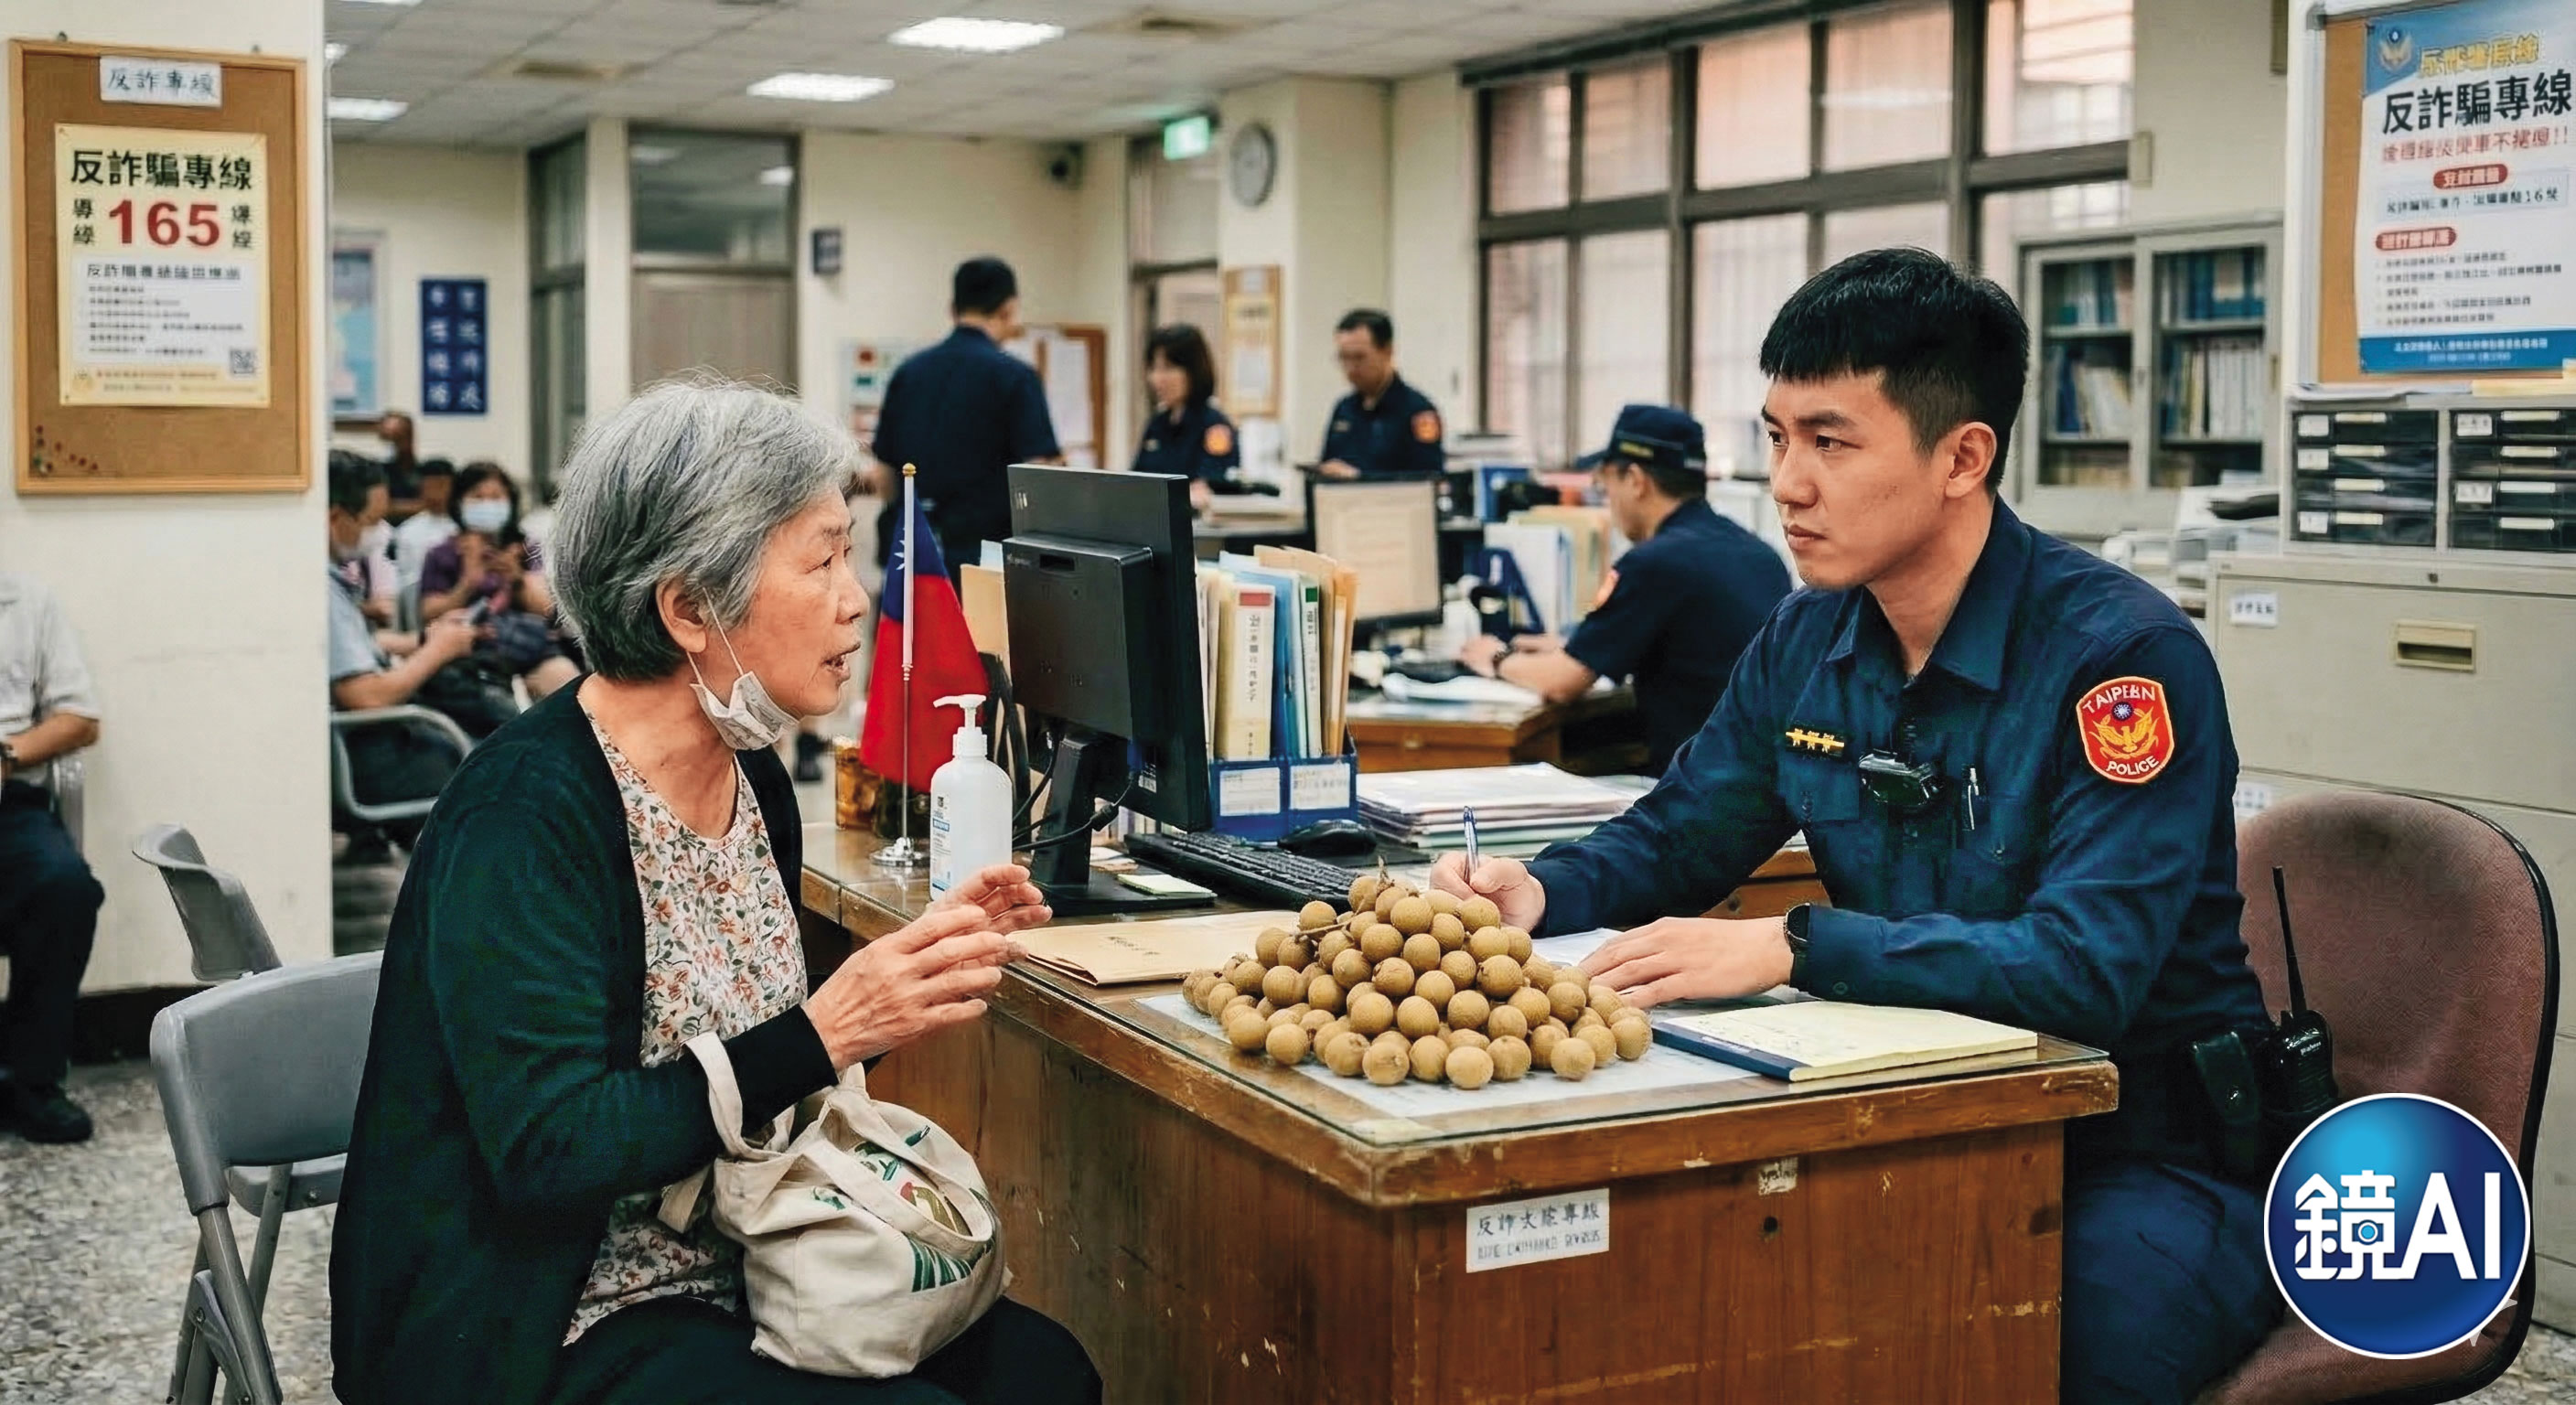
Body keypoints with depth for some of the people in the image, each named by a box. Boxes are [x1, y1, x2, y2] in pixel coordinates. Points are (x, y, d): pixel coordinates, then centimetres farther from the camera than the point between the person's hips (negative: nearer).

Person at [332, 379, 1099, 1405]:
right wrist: (826, 1032, -29)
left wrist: (913, 967, -2)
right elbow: (548, 1148, -25)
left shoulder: (750, 778, 4)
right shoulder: (525, 812, -20)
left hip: (733, 1277, 8)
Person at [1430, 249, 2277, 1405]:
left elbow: (2086, 968, -28)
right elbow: (1674, 839, 15)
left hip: (2149, 1150, -5)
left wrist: (1793, 950, -36)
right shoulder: (1807, 642, 2)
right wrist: (1543, 893, -7)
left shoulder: (2120, 654, -19)